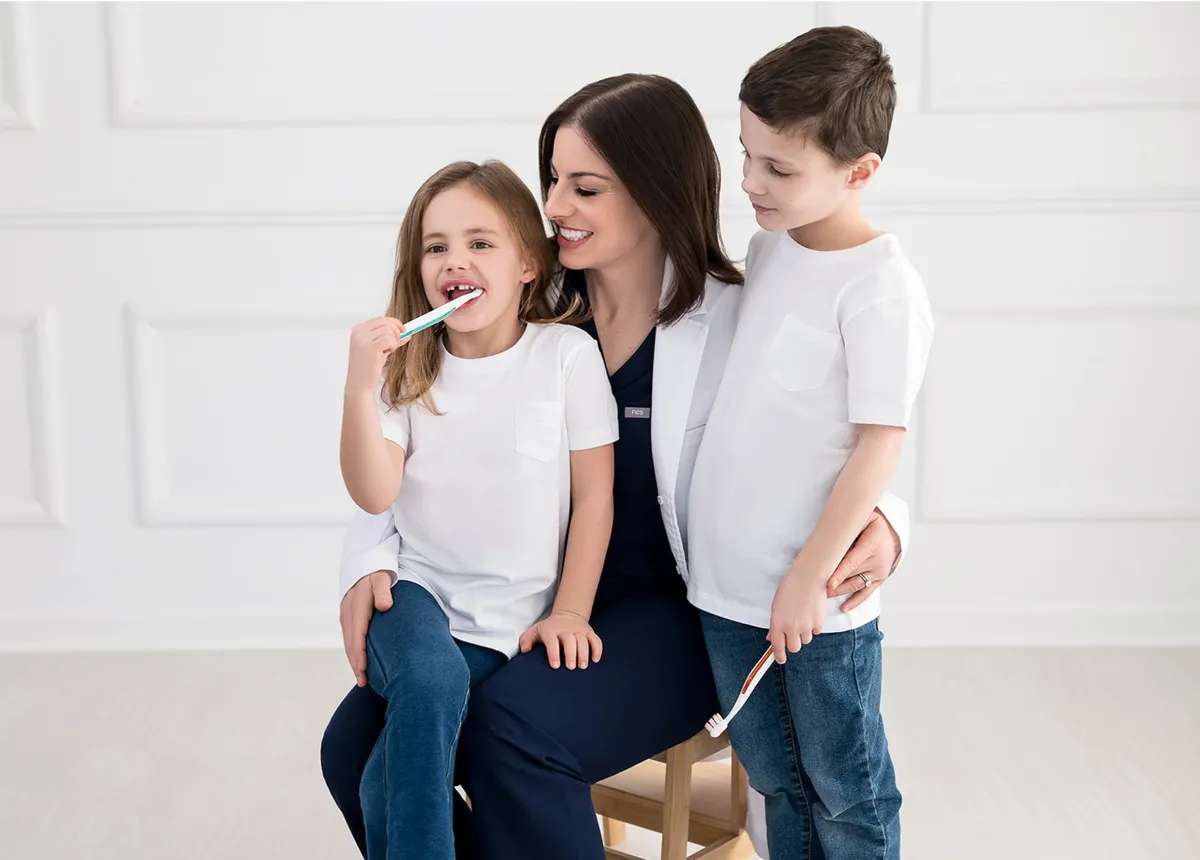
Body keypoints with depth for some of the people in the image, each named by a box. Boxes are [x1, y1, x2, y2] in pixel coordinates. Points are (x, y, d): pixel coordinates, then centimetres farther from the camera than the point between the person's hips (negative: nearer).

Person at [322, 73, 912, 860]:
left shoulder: (736, 323, -9)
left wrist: (880, 522, -27)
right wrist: (370, 557, -10)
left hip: (670, 618, -4)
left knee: (510, 728, -30)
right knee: (357, 747, -14)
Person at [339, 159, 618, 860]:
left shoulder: (568, 354, -5)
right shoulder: (409, 366, 3)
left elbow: (594, 497, -2)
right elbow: (375, 493, -7)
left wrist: (570, 611, -5)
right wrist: (361, 385, -19)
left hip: (515, 620, -1)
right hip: (420, 592, 2)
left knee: (399, 772, -19)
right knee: (431, 681, -32)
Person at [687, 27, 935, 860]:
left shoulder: (881, 288, -17)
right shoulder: (769, 248, 5)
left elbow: (880, 445, -17)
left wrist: (810, 576, -17)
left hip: (818, 602, -7)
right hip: (727, 582, 7)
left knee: (845, 792, 10)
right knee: (776, 783, 20)